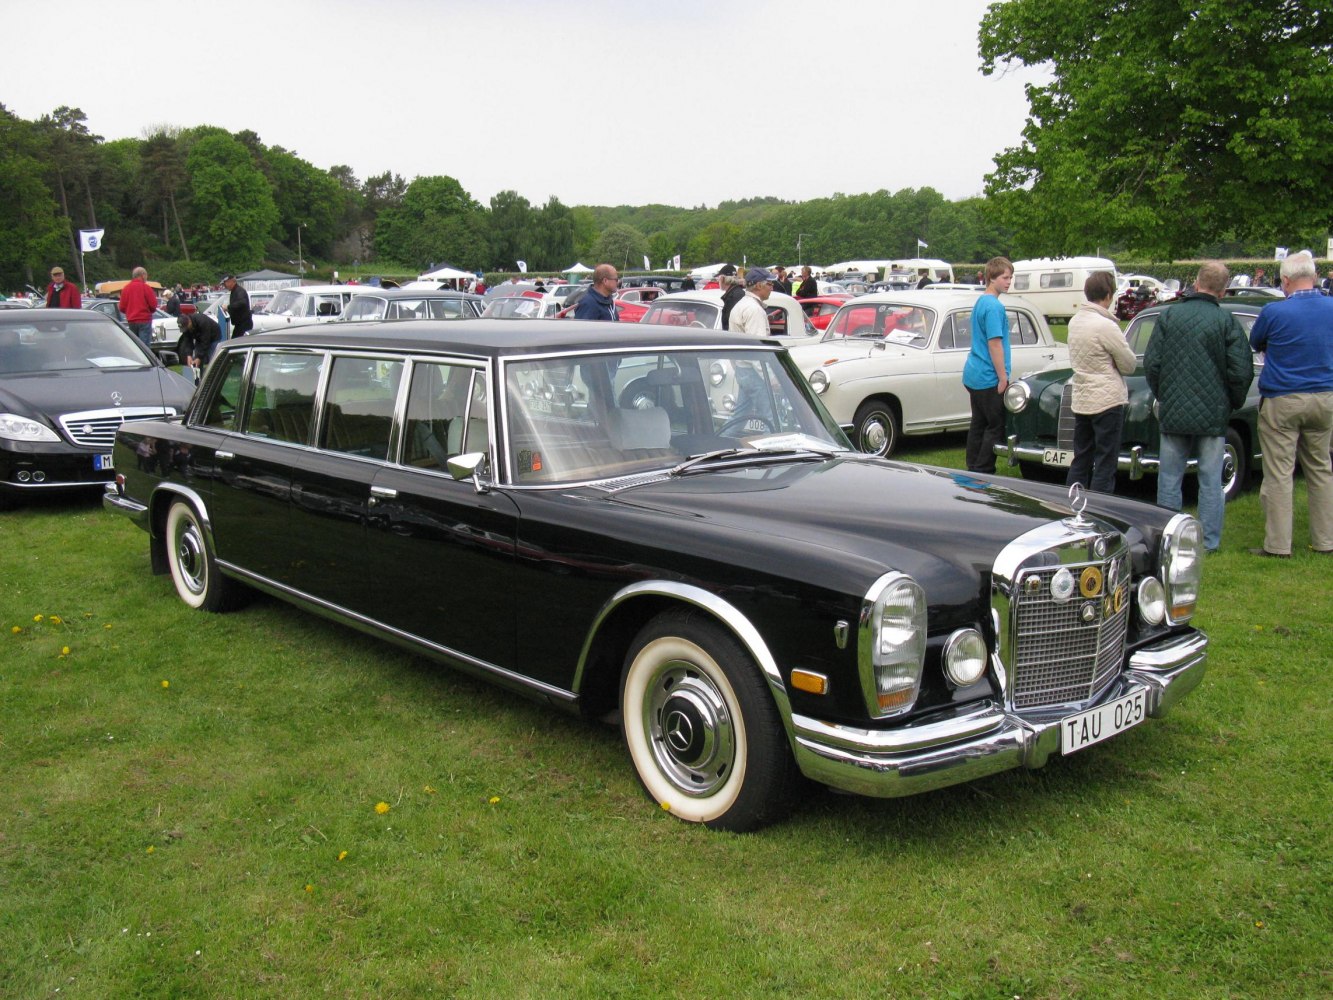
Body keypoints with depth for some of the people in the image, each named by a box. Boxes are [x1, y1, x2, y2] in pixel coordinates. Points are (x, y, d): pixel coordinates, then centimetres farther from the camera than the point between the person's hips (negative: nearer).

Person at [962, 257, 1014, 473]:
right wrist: (1003, 377, -16)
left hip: (973, 374, 9)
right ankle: (983, 473, 1)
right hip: (989, 378, -9)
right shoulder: (994, 306, -16)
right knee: (996, 427, -1)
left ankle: (973, 471, 17)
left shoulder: (980, 302, 13)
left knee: (979, 424, 12)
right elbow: (994, 344, -20)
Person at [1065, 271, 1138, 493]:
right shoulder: (1106, 326, -17)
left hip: (1080, 400, 8)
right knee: (1105, 466, -1)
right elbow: (1129, 365, -9)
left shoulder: (1075, 320, 6)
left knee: (1080, 462, 13)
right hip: (1107, 401, -8)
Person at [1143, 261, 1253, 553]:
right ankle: (1210, 541, 11)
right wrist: (1233, 403, 8)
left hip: (1173, 412, 2)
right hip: (1212, 414, -1)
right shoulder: (1227, 321, -7)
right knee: (1211, 481, 6)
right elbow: (1242, 371, -9)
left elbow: (1151, 363, -1)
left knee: (1169, 478, 9)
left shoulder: (1168, 316, -1)